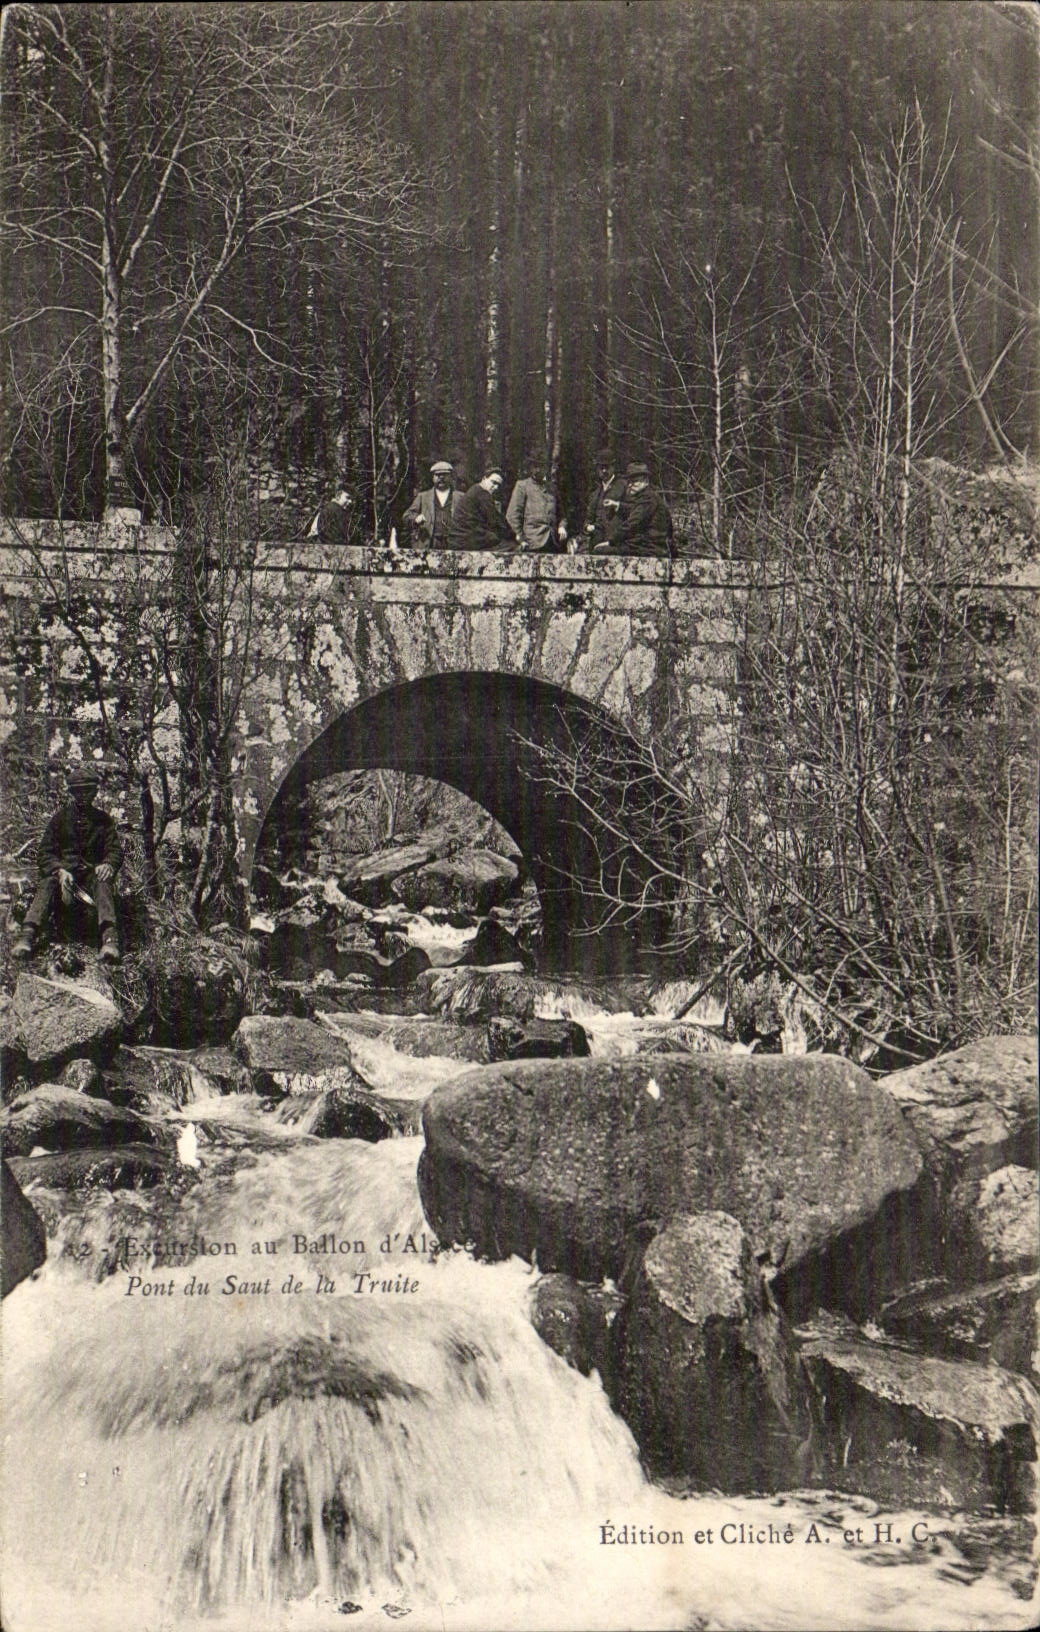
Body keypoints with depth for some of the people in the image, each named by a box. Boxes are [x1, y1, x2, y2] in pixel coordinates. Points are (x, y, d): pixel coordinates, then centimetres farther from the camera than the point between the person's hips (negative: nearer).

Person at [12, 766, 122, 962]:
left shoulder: (103, 820, 16)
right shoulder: (60, 818, 13)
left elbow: (114, 850, 7)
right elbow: (44, 853, 5)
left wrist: (108, 865, -19)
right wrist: (59, 870, -18)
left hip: (91, 872, 0)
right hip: (63, 869, 0)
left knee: (102, 883, -36)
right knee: (47, 883, -34)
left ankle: (110, 938, -57)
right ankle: (28, 935, -51)